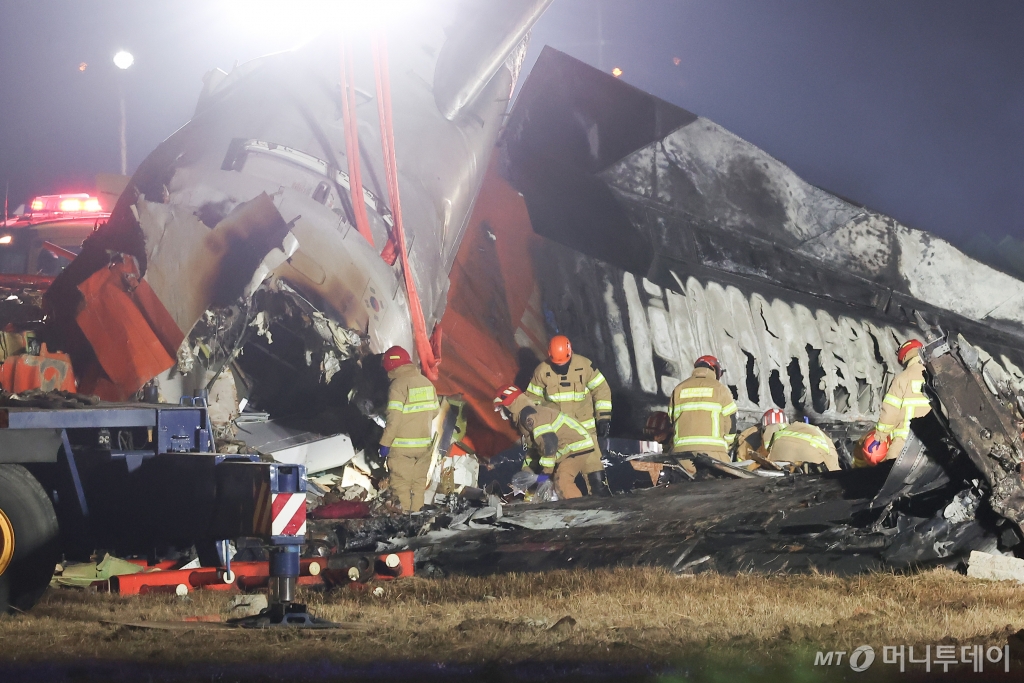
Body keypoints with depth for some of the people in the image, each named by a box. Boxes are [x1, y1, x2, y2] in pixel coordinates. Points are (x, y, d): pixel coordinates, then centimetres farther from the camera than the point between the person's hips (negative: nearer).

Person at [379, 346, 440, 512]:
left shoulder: (398, 384, -15)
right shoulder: (426, 382, 6)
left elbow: (394, 418, -19)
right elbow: (435, 411, 13)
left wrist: (385, 443, -13)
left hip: (402, 446, -7)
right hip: (424, 444, 7)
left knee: (401, 485, -1)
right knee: (418, 483, 13)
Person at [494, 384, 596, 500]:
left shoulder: (528, 415, -17)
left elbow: (549, 442, -25)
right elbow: (533, 447, 28)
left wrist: (546, 471, -17)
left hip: (578, 446, -11)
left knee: (561, 482, -22)